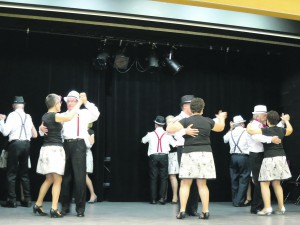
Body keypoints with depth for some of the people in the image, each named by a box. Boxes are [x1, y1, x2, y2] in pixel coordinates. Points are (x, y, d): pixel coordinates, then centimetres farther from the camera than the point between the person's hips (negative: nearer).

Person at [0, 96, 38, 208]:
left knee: (11, 173, 2)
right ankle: (27, 199, 13)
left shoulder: (12, 115, -6)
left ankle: (12, 200, 0)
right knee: (24, 173, 13)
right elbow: (34, 134, 11)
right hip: (26, 144, 5)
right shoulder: (28, 117, 9)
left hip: (15, 144, -5)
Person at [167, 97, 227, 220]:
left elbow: (169, 129, -10)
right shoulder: (208, 121, 4)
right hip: (205, 154, 3)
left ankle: (182, 211, -2)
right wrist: (221, 118, 45)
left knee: (185, 184, 3)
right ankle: (205, 212, 6)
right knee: (202, 184, 8)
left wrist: (172, 122, 12)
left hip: (189, 154, -3)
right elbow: (220, 127, 24)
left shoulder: (186, 121, -6)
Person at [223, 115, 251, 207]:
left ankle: (235, 201, 15)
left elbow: (225, 139, 28)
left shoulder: (230, 133, 8)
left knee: (234, 179, 11)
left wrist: (230, 129, 30)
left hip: (233, 157, 4)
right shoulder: (246, 132, -5)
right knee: (243, 179, 0)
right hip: (244, 157, -4)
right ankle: (240, 201, -3)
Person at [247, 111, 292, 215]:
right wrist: (286, 120, 46)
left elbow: (249, 130, -16)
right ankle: (281, 207, 19)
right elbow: (290, 130, 30)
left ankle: (267, 208, -11)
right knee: (276, 183, 17)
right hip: (281, 158, 7)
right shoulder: (281, 130, 7)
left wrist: (250, 125, 7)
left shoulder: (265, 130, -11)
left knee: (264, 184, -2)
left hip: (270, 159, -7)